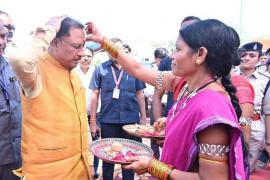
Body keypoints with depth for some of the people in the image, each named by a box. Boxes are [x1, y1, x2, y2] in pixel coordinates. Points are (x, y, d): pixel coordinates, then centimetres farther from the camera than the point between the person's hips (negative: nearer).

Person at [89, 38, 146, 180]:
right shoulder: (101, 69, 2)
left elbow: (139, 94, 8)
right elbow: (95, 95, 3)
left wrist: (143, 118, 6)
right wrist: (93, 121, 2)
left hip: (131, 120, 1)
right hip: (108, 120, 0)